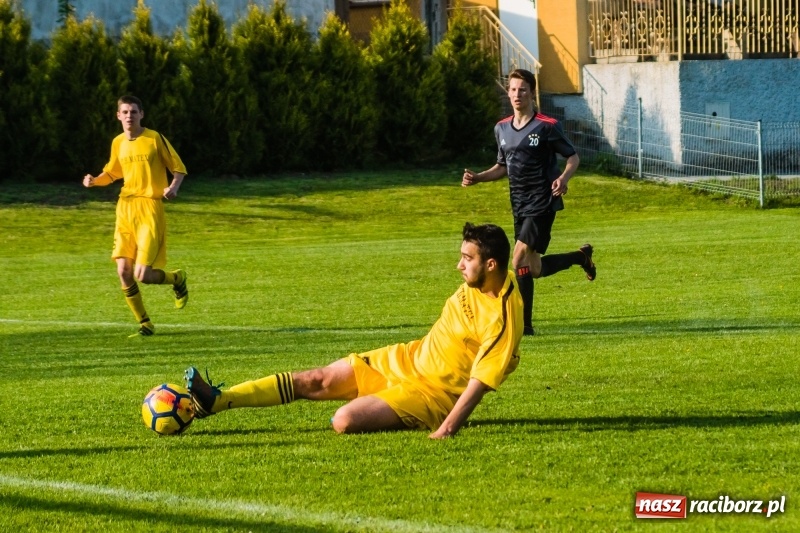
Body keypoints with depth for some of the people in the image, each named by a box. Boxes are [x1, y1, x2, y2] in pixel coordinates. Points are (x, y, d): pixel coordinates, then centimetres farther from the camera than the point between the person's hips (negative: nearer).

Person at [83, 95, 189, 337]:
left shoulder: (155, 139, -5)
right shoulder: (118, 143, 10)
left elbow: (179, 168, 0)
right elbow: (111, 173, 24)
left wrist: (173, 187, -20)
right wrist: (94, 181, 3)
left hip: (150, 209, -5)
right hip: (125, 208, 5)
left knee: (142, 275, -13)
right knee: (123, 272, -2)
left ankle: (177, 278, 21)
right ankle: (145, 325, 13)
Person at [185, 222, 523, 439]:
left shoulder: (502, 318, -27)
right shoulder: (476, 284, 0)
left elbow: (481, 380, -28)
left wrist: (448, 429, -33)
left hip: (430, 391, -8)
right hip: (407, 358, 8)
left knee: (345, 421, -27)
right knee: (316, 380, 1)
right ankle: (215, 401, 3)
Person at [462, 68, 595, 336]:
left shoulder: (547, 126, -10)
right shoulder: (502, 129, 10)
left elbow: (573, 157, -3)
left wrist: (563, 178, -23)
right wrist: (477, 178, 4)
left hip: (542, 203, -7)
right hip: (519, 205, 7)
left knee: (519, 260, -18)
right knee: (534, 269, 12)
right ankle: (581, 257, 35)